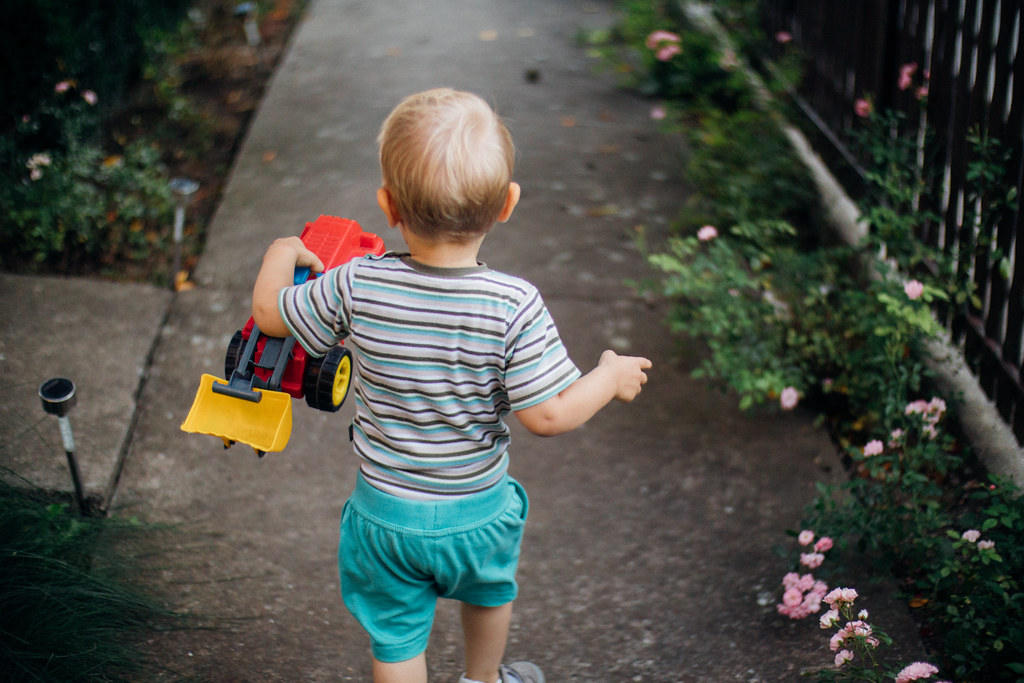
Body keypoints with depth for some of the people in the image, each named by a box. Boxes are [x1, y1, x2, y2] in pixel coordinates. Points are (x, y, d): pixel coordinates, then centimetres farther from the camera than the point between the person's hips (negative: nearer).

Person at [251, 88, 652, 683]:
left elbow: (269, 314, -5)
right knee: (491, 591, 33)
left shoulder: (356, 287, -21)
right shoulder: (515, 306, -26)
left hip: (387, 514, 0)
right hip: (477, 512, 1)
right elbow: (548, 415, -22)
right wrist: (612, 376, -4)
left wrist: (282, 254, 16)